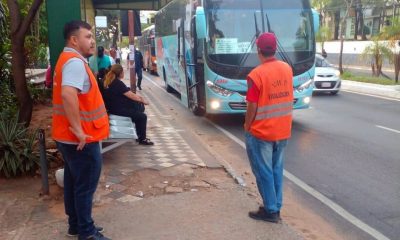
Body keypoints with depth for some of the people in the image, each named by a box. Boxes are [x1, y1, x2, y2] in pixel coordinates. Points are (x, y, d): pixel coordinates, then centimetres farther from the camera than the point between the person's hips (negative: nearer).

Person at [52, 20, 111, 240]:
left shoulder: (69, 59, 15)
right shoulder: (75, 62, -19)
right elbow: (68, 94, -35)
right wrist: (78, 129, -30)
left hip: (70, 137, 10)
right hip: (81, 139, -10)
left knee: (74, 182, 18)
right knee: (85, 185, 1)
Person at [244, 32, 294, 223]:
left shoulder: (256, 75, -19)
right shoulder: (287, 69, 1)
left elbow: (252, 107, -16)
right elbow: (288, 96, 10)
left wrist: (247, 127, -2)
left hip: (261, 132, -6)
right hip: (283, 131, 6)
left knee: (264, 172, 7)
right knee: (277, 170, 16)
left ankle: (270, 211, 16)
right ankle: (275, 208, 25)